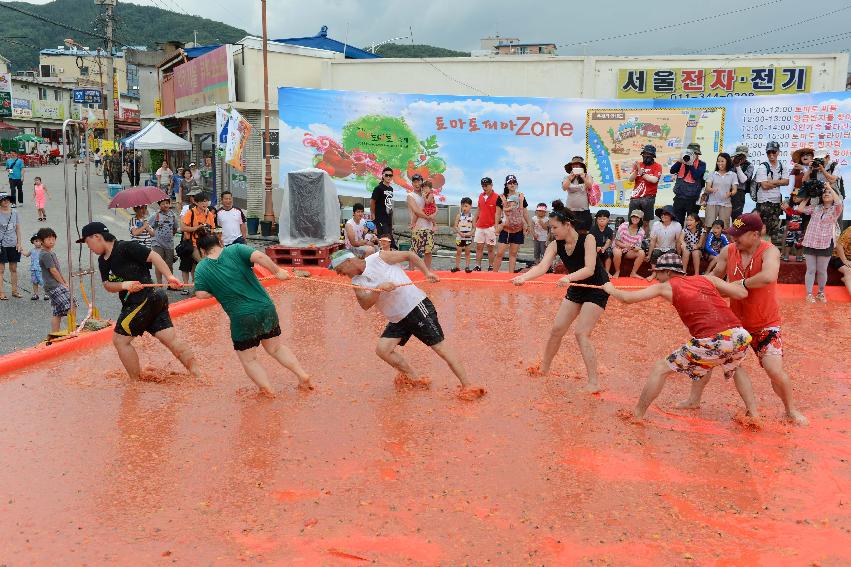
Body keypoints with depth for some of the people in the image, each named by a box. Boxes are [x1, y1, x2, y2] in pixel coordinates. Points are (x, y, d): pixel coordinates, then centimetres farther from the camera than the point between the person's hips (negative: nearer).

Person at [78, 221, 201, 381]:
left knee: (120, 339, -1)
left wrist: (169, 276, -30)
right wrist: (124, 285, -13)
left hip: (145, 300, -8)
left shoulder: (125, 247, -11)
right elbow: (107, 285, 9)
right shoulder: (103, 261, 16)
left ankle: (136, 382, 9)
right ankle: (198, 374, 2)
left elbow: (153, 256, -18)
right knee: (171, 339, 3)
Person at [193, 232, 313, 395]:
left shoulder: (201, 268, 1)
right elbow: (258, 256, -15)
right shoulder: (235, 250, 1)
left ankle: (267, 390, 2)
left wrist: (219, 290, 10)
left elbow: (201, 294, -8)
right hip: (266, 308, 3)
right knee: (276, 348, 22)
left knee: (248, 359, 15)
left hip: (242, 318, -3)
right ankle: (302, 374, 14)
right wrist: (277, 271, -4)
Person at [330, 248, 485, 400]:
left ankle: (467, 386, -7)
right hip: (397, 319, 7)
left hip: (416, 306, -7)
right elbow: (365, 304, -11)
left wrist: (427, 272, -6)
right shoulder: (356, 282, 6)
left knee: (441, 348, -10)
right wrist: (379, 288, -28)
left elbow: (409, 255, 0)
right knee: (382, 349, -4)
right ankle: (415, 379, 11)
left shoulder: (379, 258, -9)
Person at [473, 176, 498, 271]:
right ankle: (477, 267, 9)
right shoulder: (481, 196, 10)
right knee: (479, 247, 6)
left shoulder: (496, 197, -9)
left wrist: (496, 226, -16)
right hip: (480, 226, 6)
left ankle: (491, 267, 8)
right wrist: (474, 220, 16)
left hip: (490, 227, -6)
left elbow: (497, 213, -10)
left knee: (490, 249, 1)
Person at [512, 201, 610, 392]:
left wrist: (569, 277, -50)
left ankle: (594, 383, -11)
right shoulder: (556, 245, -10)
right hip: (576, 288, 6)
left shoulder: (587, 239, -24)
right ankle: (544, 368, 27)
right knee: (557, 329, 7)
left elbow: (589, 269, -33)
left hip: (597, 288, -6)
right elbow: (542, 267, -25)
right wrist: (523, 277, -44)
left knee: (581, 333, -16)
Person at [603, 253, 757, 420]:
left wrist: (611, 289, 32)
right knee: (735, 368, 40)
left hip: (711, 342, -5)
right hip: (740, 335, 5)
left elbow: (627, 298, 12)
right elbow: (743, 293, 16)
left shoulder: (666, 287, 10)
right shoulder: (706, 279, 20)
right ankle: (753, 414, 36)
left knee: (660, 369, 11)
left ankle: (637, 415, 17)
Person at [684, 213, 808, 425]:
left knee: (774, 370, -13)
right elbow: (715, 277, 12)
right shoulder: (728, 252, -6)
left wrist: (740, 284, -31)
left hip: (766, 324, -5)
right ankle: (693, 399, 23)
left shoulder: (769, 251, -22)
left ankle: (791, 409, 16)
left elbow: (768, 277, -43)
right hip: (734, 320, 5)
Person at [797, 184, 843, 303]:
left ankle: (821, 293, 25)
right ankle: (809, 294, 12)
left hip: (825, 245, -1)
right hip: (810, 243, 1)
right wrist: (808, 197, 7)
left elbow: (839, 202, -21)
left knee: (822, 271, 9)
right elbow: (800, 209, 0)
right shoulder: (815, 208, 8)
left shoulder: (835, 210, 1)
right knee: (811, 270, 5)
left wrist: (830, 187, -13)